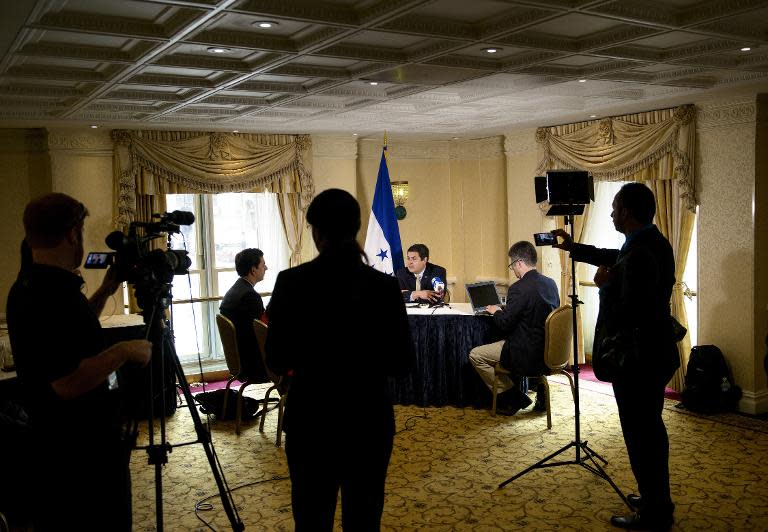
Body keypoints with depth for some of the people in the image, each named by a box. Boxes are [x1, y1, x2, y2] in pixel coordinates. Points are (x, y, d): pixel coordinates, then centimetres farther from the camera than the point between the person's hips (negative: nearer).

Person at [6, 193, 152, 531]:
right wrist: (125, 350, -20)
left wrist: (105, 292, 15)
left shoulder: (27, 287, 5)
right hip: (83, 452, -10)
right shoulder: (56, 295, -26)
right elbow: (68, 382, -32)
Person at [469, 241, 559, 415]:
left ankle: (512, 397, 7)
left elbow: (505, 324, -16)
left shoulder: (519, 288, -20)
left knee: (475, 355, 1)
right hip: (548, 351, 9)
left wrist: (496, 311, 4)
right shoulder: (550, 283, 4)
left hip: (529, 355, -9)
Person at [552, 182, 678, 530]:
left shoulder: (640, 254, -26)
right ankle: (658, 500, 37)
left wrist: (604, 285, -13)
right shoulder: (653, 242, 5)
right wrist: (574, 248, 29)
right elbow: (617, 258, 24)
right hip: (655, 354, 10)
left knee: (640, 436, 3)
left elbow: (626, 315, -29)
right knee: (651, 430, 21)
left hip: (637, 360, -10)